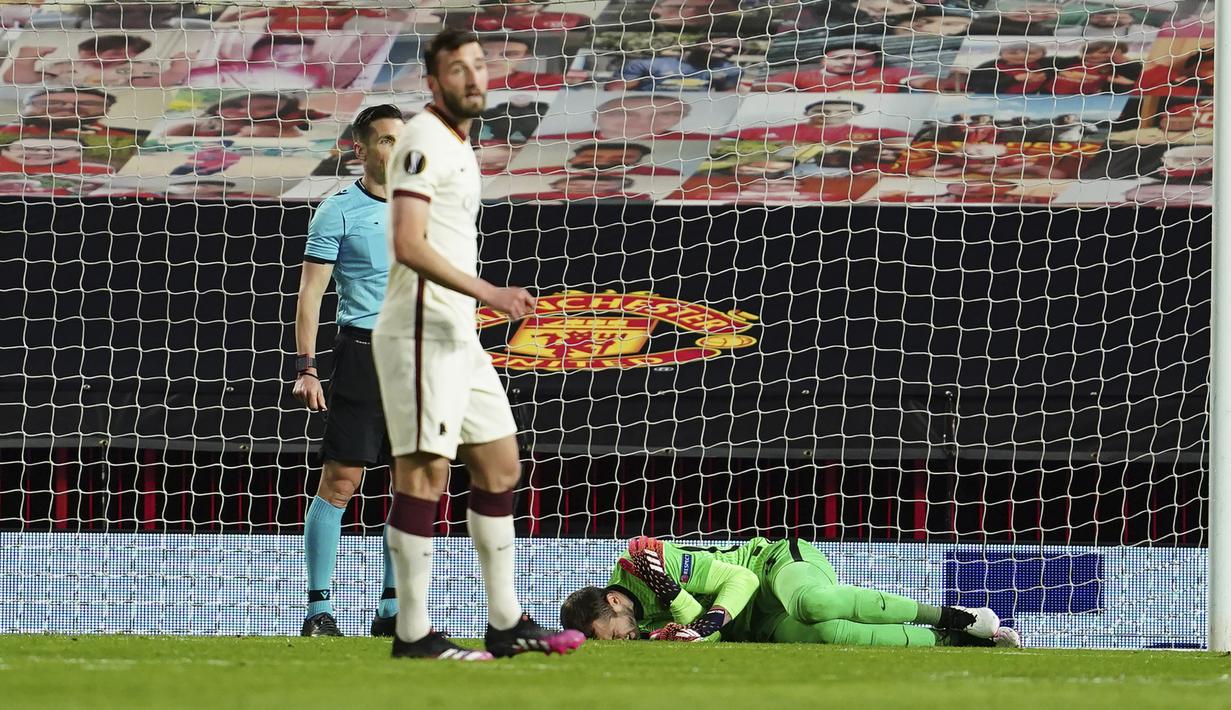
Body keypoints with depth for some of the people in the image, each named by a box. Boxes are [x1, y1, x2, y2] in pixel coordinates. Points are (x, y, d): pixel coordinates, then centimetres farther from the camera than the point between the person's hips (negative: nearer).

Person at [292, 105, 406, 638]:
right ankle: (319, 609, -5)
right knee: (340, 481, -8)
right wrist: (306, 368, -13)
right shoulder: (339, 211, -2)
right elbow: (310, 291, -5)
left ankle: (392, 609, 11)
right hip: (362, 351, -6)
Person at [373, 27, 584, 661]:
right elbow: (409, 245, -21)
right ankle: (412, 634, -9)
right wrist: (488, 293, -25)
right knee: (424, 472, -10)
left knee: (499, 464, 12)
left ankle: (505, 624, 17)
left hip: (457, 335, 10)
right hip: (421, 330, -10)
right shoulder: (423, 141, -12)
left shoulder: (458, 146, 19)